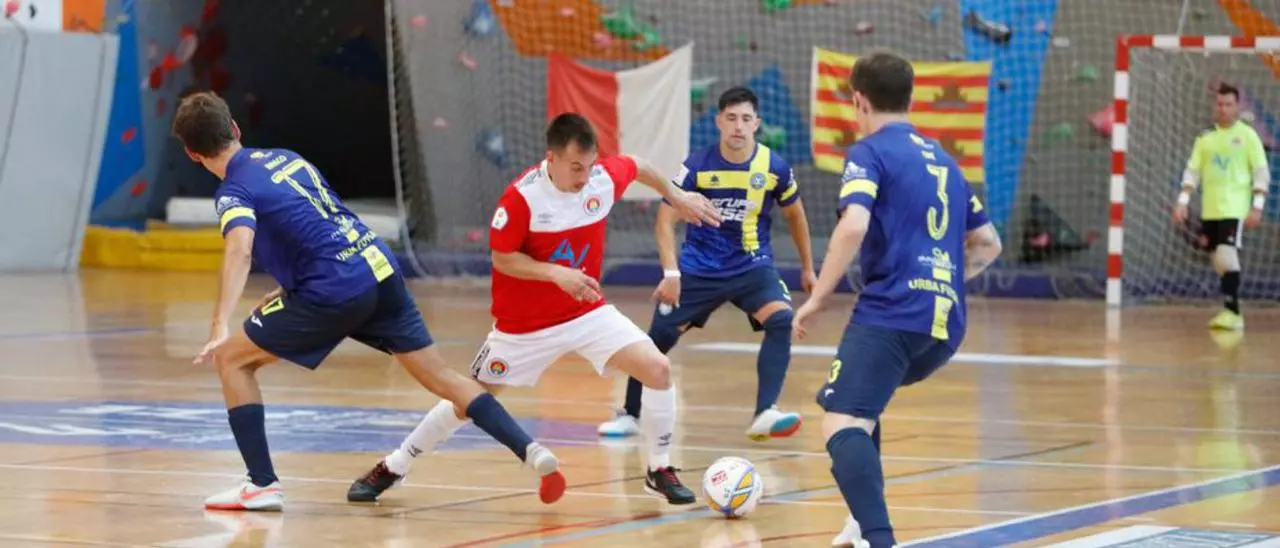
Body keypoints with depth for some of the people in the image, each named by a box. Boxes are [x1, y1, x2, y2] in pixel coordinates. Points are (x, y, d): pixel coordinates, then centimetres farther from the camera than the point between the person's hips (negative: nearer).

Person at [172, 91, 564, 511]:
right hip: (380, 268, 7)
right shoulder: (285, 158, 19)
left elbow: (240, 247, -26)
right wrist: (290, 288, 31)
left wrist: (220, 327, -37)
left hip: (337, 289, -7)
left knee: (233, 360, 7)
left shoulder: (234, 192, -5)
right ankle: (531, 451, 2)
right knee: (440, 375, 13)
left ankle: (262, 484, 2)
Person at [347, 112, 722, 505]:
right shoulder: (521, 197, -26)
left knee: (658, 369, -14)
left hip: (588, 312, 3)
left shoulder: (606, 176, -13)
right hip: (525, 323, -3)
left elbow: (638, 167, 11)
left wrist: (675, 196, 22)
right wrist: (556, 273, -30)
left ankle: (659, 471, 4)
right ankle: (392, 468, 26)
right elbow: (502, 258, -17)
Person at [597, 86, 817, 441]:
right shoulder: (697, 166, -12)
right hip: (699, 268, 0)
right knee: (660, 336, -1)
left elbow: (794, 214, 10)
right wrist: (671, 273, -15)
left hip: (753, 267, 0)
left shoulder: (774, 167, -9)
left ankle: (765, 414, -27)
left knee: (782, 320, -26)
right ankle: (630, 415, 20)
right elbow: (666, 219, -5)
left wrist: (807, 268, 17)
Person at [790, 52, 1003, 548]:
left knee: (842, 423, -17)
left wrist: (817, 297, -10)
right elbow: (988, 244, 28)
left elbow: (854, 226, -17)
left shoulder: (869, 153, 0)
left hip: (891, 313, -8)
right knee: (860, 400, 30)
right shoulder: (943, 159, 23)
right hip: (946, 323, 8)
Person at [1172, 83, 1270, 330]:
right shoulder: (1205, 138, 11)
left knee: (1227, 255, -19)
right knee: (1219, 261, 9)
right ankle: (1232, 314, 18)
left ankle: (1231, 312, -19)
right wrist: (1182, 201, 1)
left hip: (1234, 208, -5)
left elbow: (1262, 173, -3)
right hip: (1209, 210, 5)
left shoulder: (1247, 135, -1)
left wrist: (1257, 207, -12)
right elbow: (1192, 171, 12)